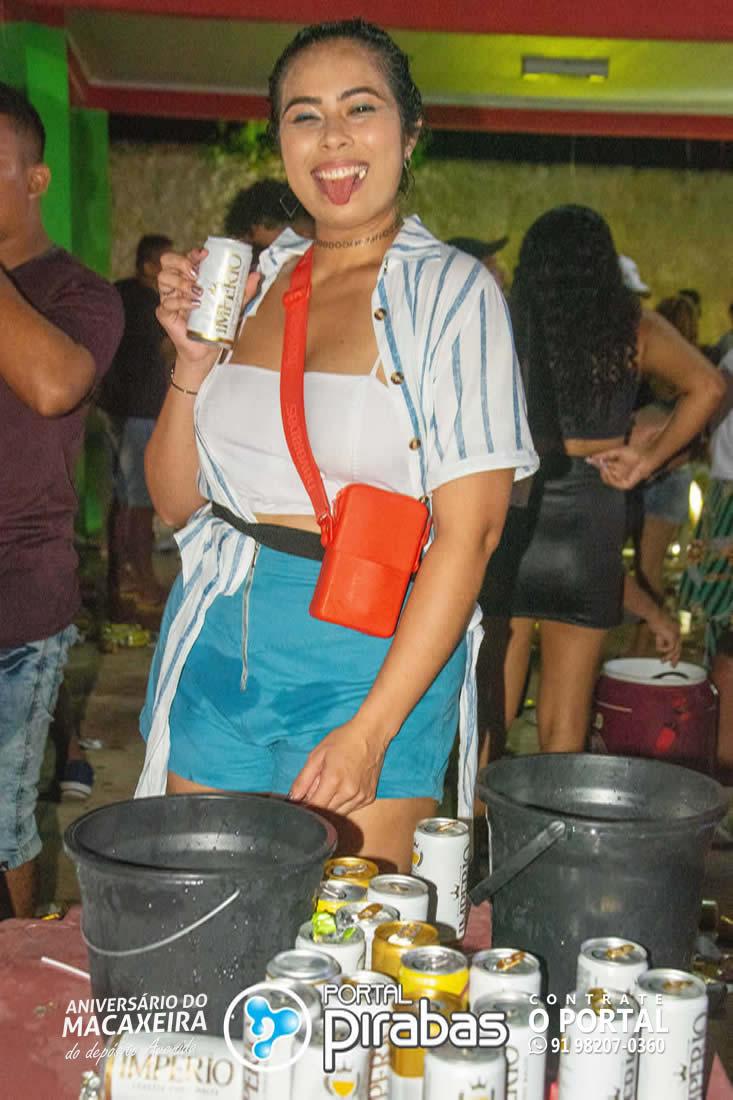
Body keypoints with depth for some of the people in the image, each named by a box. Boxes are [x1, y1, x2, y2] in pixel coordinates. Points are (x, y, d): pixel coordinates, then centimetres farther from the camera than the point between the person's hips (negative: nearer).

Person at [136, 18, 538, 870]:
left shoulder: (452, 292, -6)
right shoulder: (251, 283, 8)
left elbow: (468, 533, -13)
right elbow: (177, 502, 11)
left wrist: (370, 731, -19)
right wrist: (192, 362, -5)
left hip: (369, 660, -4)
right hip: (215, 647, 4)